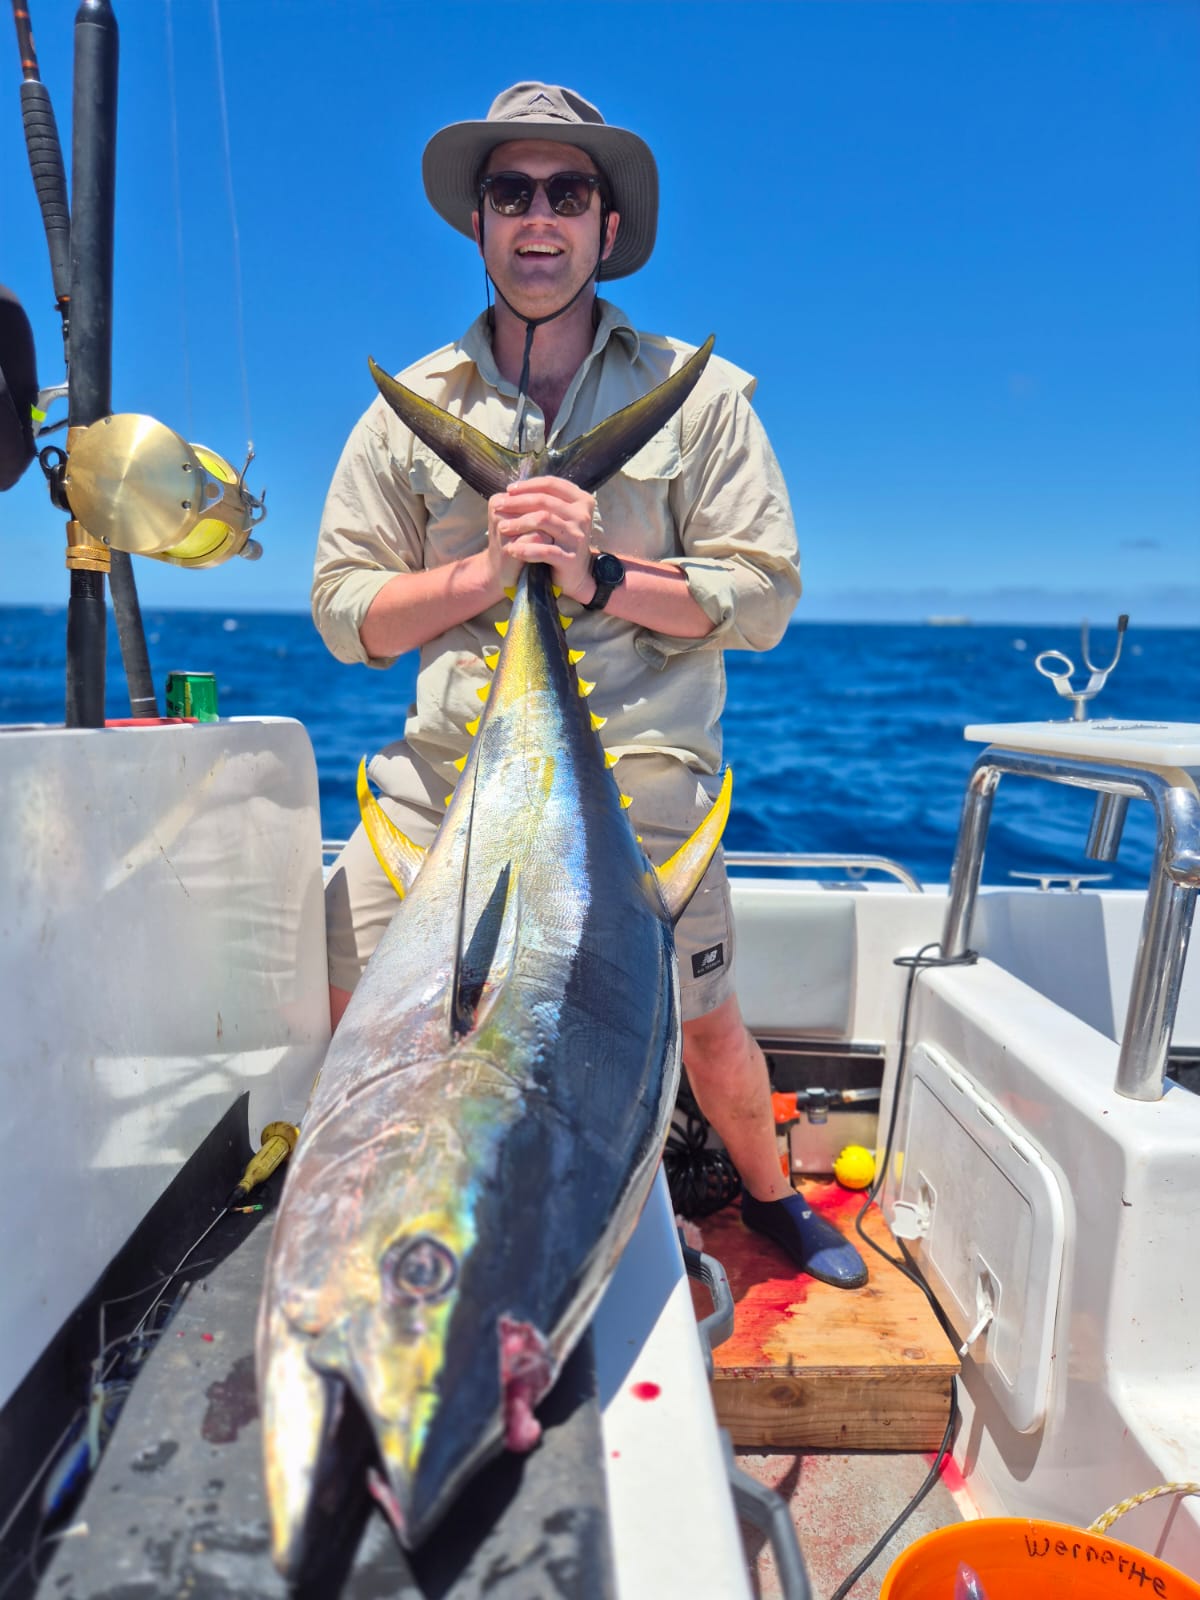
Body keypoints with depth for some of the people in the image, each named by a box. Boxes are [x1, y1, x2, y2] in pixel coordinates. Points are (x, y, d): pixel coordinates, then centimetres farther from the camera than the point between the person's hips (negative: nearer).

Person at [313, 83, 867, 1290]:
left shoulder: (698, 393, 5)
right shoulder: (411, 406, 9)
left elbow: (763, 595, -2)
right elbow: (344, 611, 4)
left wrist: (599, 573, -17)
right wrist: (486, 569, -13)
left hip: (638, 789, -1)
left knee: (701, 1027, 9)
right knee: (357, 1011, 0)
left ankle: (768, 1195, 42)